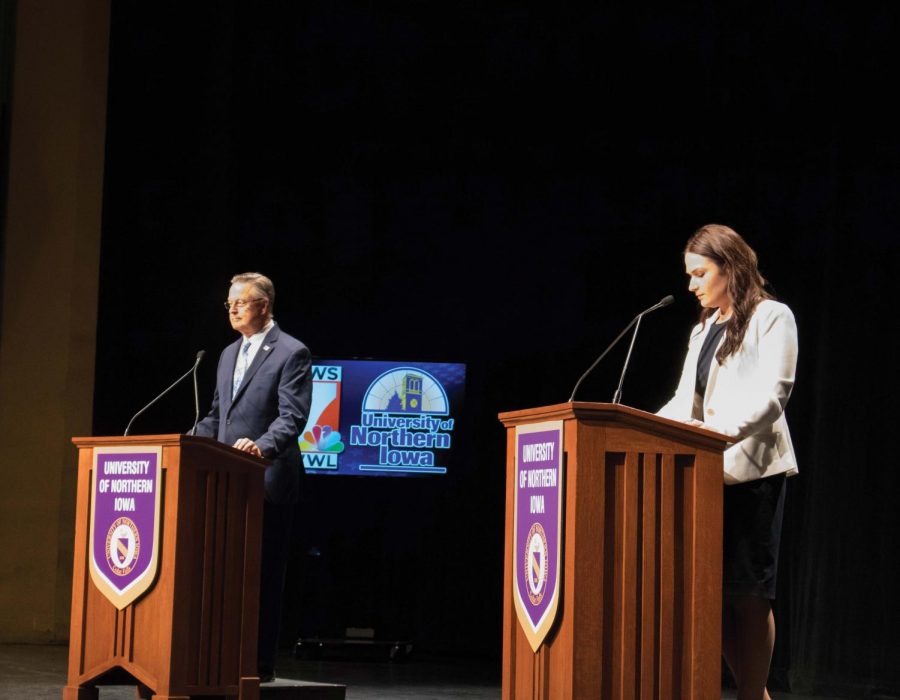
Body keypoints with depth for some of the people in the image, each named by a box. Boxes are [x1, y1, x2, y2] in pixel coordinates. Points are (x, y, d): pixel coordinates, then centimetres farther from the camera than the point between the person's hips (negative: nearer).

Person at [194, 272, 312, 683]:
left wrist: (262, 447, -33)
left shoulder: (291, 354, -6)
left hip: (267, 481, -7)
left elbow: (292, 417, -16)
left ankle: (259, 664, 1)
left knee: (262, 575, -3)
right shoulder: (229, 354, 18)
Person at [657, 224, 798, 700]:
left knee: (748, 590, -7)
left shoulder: (772, 318, -1)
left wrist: (719, 429, -25)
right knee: (714, 590, 3)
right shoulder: (704, 329, 21)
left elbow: (773, 394, -12)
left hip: (750, 469, -7)